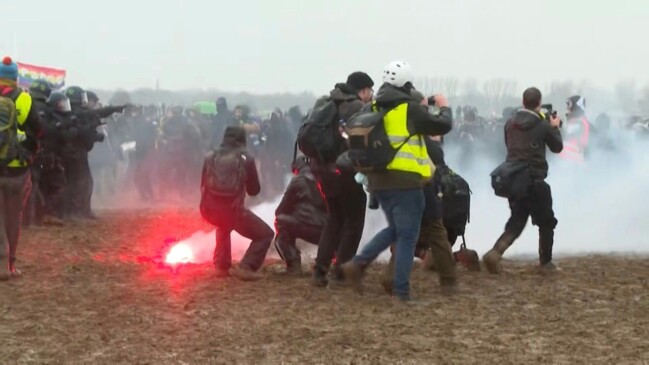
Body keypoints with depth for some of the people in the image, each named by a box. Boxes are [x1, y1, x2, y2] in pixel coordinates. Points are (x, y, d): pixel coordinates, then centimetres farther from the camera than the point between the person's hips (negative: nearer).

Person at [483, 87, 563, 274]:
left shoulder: (510, 123, 4)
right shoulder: (543, 126, -8)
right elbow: (557, 147, 6)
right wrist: (555, 127, 23)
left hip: (512, 179, 5)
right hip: (534, 181, -5)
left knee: (516, 220, 13)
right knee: (546, 222, 12)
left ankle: (495, 252, -9)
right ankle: (546, 263, 15)